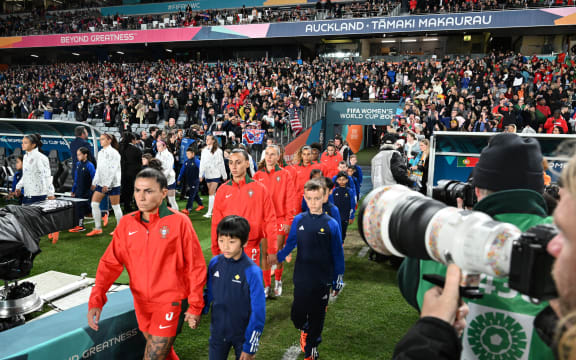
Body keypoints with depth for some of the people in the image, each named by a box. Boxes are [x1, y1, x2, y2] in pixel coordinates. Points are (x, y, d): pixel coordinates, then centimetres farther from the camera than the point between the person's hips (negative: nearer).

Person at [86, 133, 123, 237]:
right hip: (101, 183, 8)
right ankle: (97, 228, 11)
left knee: (115, 206, 0)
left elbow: (112, 170, -16)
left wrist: (107, 184, -19)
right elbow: (98, 169, 18)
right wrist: (94, 182, 14)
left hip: (112, 183, -8)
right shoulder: (100, 153, 13)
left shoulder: (114, 153, -10)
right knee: (94, 204, 2)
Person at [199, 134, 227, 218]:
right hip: (207, 175, 5)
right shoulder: (204, 150, 7)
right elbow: (202, 162, 10)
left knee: (211, 193, -9)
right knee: (213, 192, 13)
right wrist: (201, 174, 7)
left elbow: (221, 164, -5)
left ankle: (209, 212, -7)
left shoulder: (217, 151, -9)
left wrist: (224, 176, -1)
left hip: (215, 175, -5)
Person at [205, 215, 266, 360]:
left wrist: (250, 347, -14)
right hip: (218, 332, 4)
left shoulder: (252, 271, -21)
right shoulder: (215, 263, -8)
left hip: (243, 334, -3)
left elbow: (258, 311, -16)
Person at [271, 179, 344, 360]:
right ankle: (304, 329, 41)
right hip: (301, 279, 1)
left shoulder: (331, 224, -7)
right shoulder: (299, 220, -3)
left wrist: (338, 279, 2)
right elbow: (289, 244, 8)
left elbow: (337, 254, -1)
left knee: (317, 316, 11)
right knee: (297, 314, 6)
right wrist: (277, 258, -1)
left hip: (322, 281, -1)